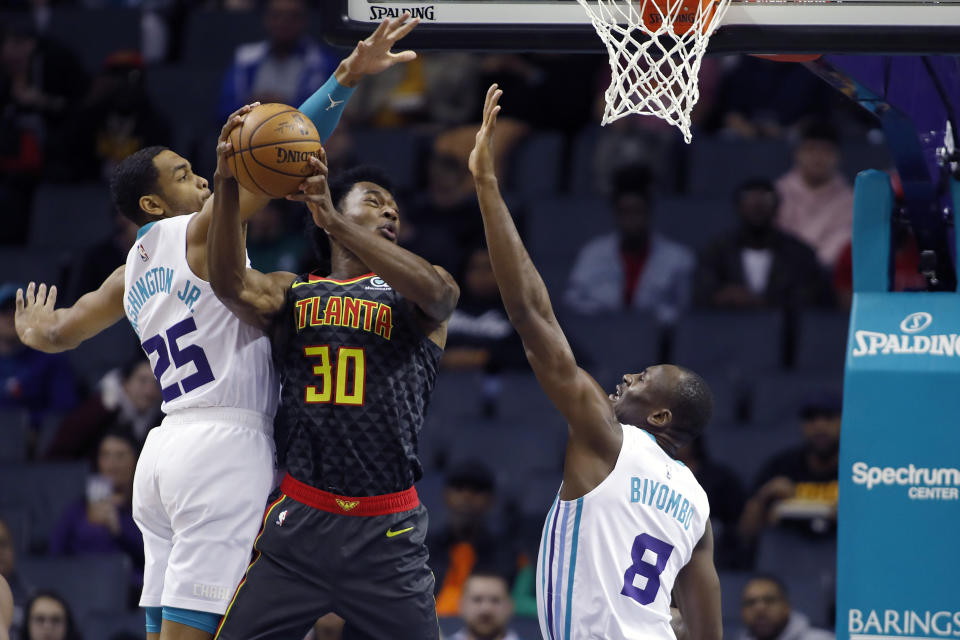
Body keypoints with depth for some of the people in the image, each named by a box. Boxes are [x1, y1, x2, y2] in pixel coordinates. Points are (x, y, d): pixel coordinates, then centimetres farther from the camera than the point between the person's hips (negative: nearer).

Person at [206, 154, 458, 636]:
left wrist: (333, 219, -26)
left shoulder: (412, 295, 8)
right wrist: (227, 191, -25)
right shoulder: (292, 293, 13)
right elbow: (231, 286, -8)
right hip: (300, 520, 1)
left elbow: (434, 291, -17)